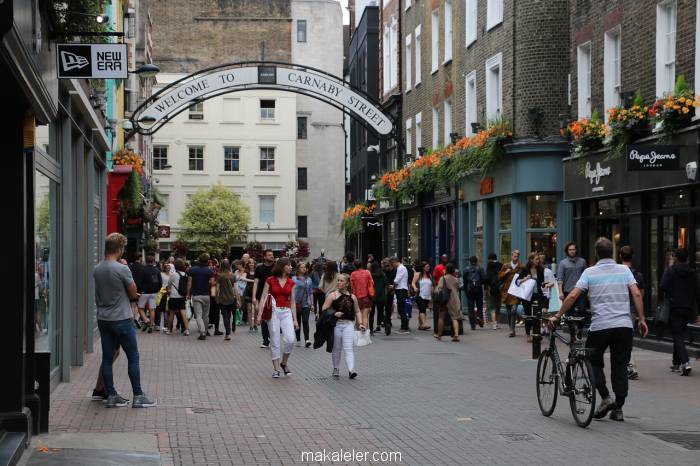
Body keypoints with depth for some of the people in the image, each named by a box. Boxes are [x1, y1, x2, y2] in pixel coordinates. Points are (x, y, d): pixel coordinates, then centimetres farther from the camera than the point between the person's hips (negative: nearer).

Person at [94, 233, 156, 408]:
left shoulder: (97, 270, 5)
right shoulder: (122, 269, -15)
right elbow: (133, 293, -5)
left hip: (103, 320, 6)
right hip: (122, 320, -6)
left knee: (107, 358, 8)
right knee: (133, 357, 3)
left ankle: (111, 396, 12)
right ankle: (138, 396, 6)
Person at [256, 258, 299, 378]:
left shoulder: (291, 282, 8)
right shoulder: (270, 280, -1)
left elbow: (293, 301, 10)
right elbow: (263, 298, -2)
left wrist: (295, 319, 6)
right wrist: (259, 314, -10)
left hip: (286, 312, 3)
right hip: (273, 311, -2)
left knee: (290, 340, -13)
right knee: (275, 342, -1)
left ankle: (284, 363, 10)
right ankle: (276, 369, 9)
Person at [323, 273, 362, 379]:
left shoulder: (352, 297, 9)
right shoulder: (332, 296, 2)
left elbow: (357, 311, 18)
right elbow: (324, 309, -2)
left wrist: (360, 324, 7)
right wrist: (334, 313, -17)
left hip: (348, 324, 0)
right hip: (336, 324, 0)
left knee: (348, 348, -10)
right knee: (336, 348, 9)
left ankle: (351, 370, -20)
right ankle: (336, 369, 24)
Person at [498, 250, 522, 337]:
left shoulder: (521, 267, 3)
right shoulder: (505, 266, 12)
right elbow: (499, 277, 9)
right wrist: (505, 273, -7)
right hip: (506, 292, 4)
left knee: (513, 310, -16)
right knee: (508, 312, 9)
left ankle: (512, 329, -11)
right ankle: (511, 329, 22)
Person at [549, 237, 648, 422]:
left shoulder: (590, 272, 2)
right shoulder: (624, 270, 8)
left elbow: (573, 296, -5)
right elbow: (636, 294, -1)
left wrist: (557, 316, 2)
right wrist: (642, 320, 4)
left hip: (600, 326, -2)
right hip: (624, 325, 2)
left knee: (594, 362, 16)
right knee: (620, 367, 10)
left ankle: (606, 398, -2)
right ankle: (618, 408, 9)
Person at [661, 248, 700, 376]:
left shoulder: (670, 271, -6)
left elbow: (664, 287, -17)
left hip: (674, 308, -5)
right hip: (688, 309, 5)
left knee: (677, 337, -6)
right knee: (680, 335, 19)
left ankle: (685, 362, -23)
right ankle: (677, 363, 25)